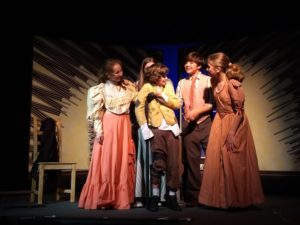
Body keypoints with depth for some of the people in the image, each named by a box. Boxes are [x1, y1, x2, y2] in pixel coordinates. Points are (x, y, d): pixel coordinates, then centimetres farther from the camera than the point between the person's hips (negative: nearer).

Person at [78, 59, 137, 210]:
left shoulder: (128, 86, 12)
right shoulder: (101, 89, 0)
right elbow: (97, 112, -3)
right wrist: (99, 131, -9)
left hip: (124, 126, 4)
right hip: (108, 126, -4)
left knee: (124, 162, 4)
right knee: (107, 161, -2)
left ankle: (121, 198, 14)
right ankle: (104, 199, 8)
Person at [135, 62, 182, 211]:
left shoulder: (168, 86, 12)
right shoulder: (147, 88, -2)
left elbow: (177, 104, 4)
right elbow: (139, 108, -9)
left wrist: (162, 96, -8)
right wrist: (145, 128, -15)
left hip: (171, 129, 4)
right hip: (156, 130, -4)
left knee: (173, 164, 3)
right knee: (158, 164, -4)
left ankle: (171, 197, 13)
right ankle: (155, 197, 10)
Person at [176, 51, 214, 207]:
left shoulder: (208, 80, 1)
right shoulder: (182, 83, 11)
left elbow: (212, 103, -7)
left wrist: (197, 111, -18)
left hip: (205, 124, -3)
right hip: (188, 125, 3)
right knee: (191, 161, 7)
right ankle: (193, 196, 18)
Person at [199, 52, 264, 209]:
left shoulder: (232, 84, -21)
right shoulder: (214, 81, 2)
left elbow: (239, 111, -19)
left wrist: (232, 133, -19)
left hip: (234, 124, -7)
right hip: (220, 124, 8)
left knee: (234, 164, 2)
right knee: (218, 162, 9)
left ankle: (237, 200, 19)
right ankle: (222, 198, 23)